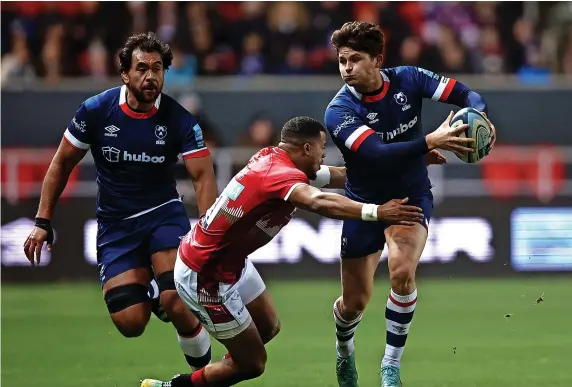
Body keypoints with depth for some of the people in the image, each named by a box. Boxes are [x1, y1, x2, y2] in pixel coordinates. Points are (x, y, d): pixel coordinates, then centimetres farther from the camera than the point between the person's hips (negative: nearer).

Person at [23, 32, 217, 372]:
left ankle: (202, 365, 5)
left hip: (163, 213, -1)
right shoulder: (96, 111, -10)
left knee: (177, 303, -26)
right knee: (130, 324, -13)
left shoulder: (179, 120, -13)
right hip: (115, 223, 1)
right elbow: (62, 164, 2)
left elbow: (203, 176, -19)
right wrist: (43, 222, -1)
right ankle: (147, 290, 24)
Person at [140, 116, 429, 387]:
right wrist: (376, 213, -55)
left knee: (269, 328, 22)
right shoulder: (282, 173, -26)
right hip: (206, 279, -10)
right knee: (252, 363, 1)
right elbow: (319, 202, -48)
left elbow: (337, 177, 11)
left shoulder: (272, 158, 1)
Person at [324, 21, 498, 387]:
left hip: (412, 197, 0)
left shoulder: (408, 79, -12)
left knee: (402, 272, -27)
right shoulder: (339, 112, -21)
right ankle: (344, 351, 43)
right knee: (355, 302, 6)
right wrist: (430, 142, -47)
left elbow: (466, 95, -10)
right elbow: (377, 153, -35)